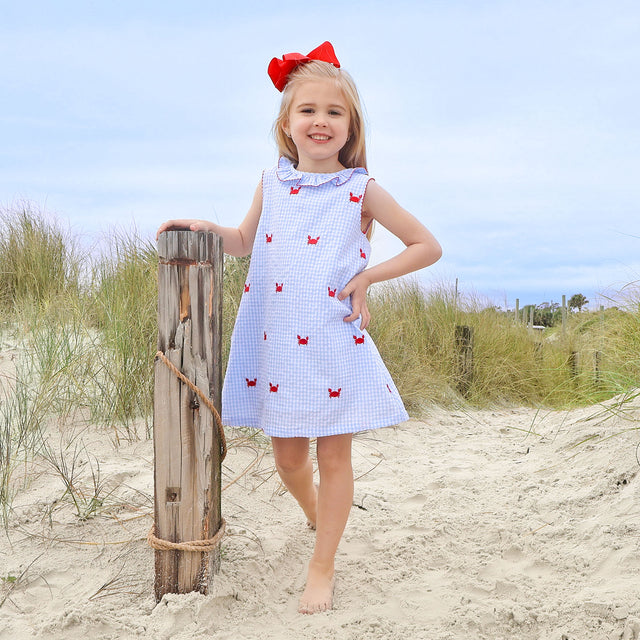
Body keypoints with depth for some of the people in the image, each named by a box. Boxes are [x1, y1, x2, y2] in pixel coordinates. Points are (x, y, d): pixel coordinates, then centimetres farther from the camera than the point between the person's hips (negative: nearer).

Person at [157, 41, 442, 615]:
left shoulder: (361, 190, -3)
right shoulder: (272, 183, 6)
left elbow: (428, 246, 1)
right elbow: (247, 241, 22)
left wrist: (367, 277, -7)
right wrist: (208, 229, 4)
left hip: (335, 341, -3)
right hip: (277, 344, 3)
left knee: (334, 455, 6)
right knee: (288, 456, 13)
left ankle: (323, 567, 22)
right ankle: (316, 515, 46)